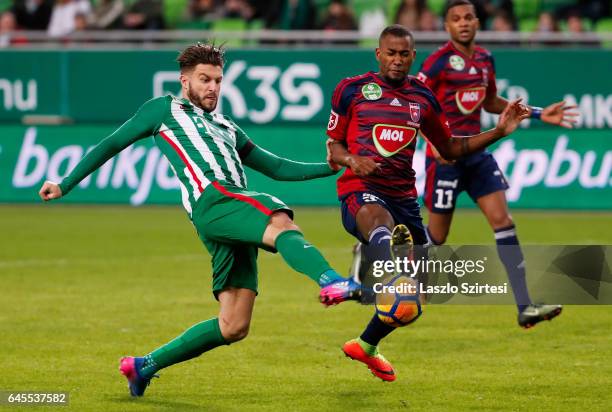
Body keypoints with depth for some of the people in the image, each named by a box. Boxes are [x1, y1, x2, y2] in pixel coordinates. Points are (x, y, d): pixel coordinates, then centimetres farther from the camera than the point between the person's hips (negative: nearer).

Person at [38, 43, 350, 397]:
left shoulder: (227, 129, 37)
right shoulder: (165, 109, 22)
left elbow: (278, 168, 34)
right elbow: (112, 144, 24)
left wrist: (334, 167, 23)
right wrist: (66, 185, 20)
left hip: (240, 211, 7)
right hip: (212, 201, -7)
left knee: (233, 327, -2)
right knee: (284, 226, -36)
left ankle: (144, 366, 11)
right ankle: (332, 281, -66)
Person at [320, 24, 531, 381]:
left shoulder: (423, 97, 14)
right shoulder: (352, 90, 4)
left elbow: (450, 148, 23)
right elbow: (333, 144, 9)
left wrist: (498, 132, 11)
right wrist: (351, 159, -14)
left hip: (404, 195, 6)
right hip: (360, 190, -6)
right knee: (379, 219, -43)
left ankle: (367, 345, 31)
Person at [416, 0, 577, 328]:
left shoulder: (485, 59, 10)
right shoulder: (439, 61, -11)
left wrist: (538, 114, 19)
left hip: (477, 152, 6)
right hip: (445, 154, -6)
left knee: (502, 220, -5)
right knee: (437, 235, 1)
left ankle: (524, 307, -10)